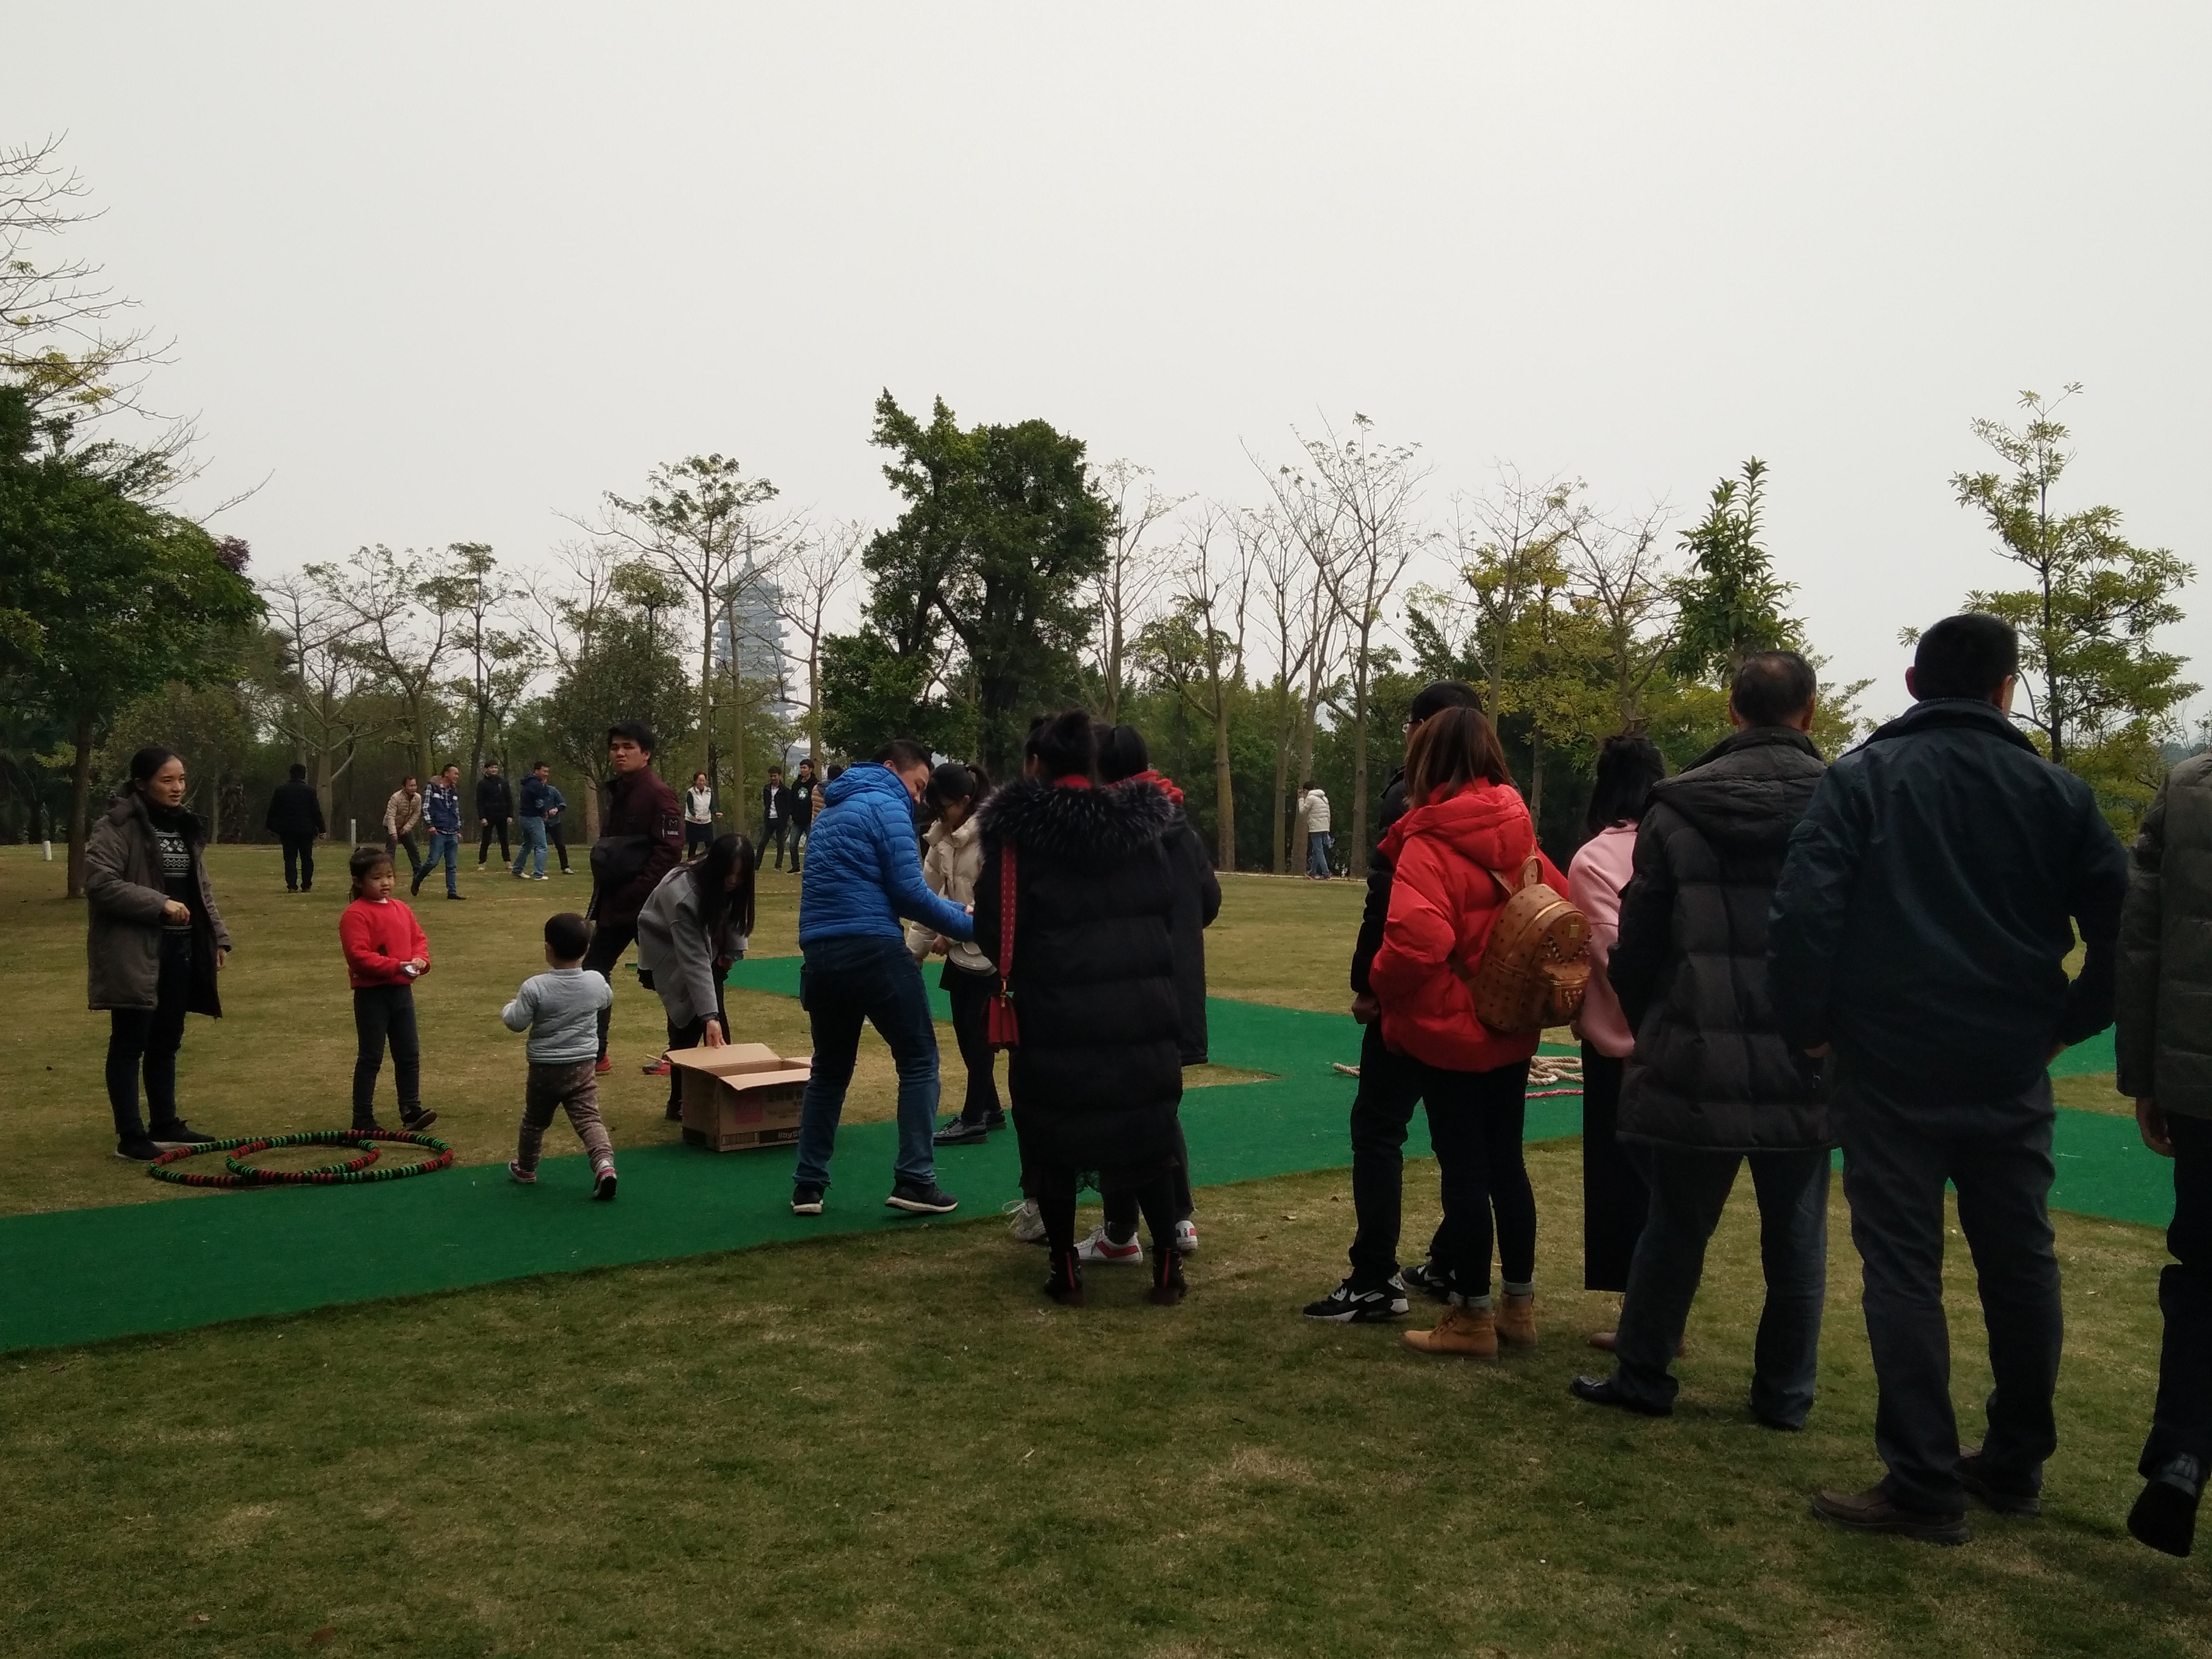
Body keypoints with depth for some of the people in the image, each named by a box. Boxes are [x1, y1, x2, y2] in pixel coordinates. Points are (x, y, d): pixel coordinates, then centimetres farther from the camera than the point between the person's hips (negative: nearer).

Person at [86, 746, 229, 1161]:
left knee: (166, 1042, 15)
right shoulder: (117, 827, -10)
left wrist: (218, 936, 11)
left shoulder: (185, 828, 14)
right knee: (130, 1044, 0)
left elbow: (201, 889, 19)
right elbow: (100, 882, -20)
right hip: (136, 952, -7)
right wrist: (160, 904, -23)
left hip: (181, 948, 7)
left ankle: (165, 1124, 26)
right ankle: (130, 1136, 7)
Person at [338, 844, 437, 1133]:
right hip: (372, 993, -7)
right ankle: (362, 1118, 11)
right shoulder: (355, 915, -13)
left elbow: (419, 939, 15)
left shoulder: (401, 910, 10)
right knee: (371, 1057, 2)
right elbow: (359, 955, -21)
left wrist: (420, 960, -7)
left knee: (409, 1054, 10)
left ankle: (411, 1110, 18)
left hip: (402, 991, 7)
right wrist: (396, 966, -25)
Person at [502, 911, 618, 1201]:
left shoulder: (534, 987, -18)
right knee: (588, 1119, 0)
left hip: (545, 1068, -1)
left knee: (535, 1121, 19)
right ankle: (604, 1164, -22)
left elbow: (516, 1022, -13)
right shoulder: (597, 983, -7)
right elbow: (606, 1000, 15)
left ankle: (525, 1168, 39)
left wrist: (508, 1010, 8)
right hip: (583, 1067, 2)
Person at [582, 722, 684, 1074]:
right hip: (615, 903, 9)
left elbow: (669, 850, -20)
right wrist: (600, 899, 15)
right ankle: (595, 1054, 19)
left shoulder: (658, 793, -13)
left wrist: (639, 893, -22)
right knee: (594, 971, 11)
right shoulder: (617, 792, 15)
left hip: (646, 905, -9)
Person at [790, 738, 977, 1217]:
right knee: (919, 1059, 4)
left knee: (830, 1069, 19)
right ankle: (914, 1180, -1)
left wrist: (952, 914, 24)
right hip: (872, 951, -8)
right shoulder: (885, 805, -4)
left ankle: (808, 1185, 18)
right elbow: (909, 891, -10)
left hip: (820, 954, 8)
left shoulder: (833, 809, 23)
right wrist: (970, 925, 1)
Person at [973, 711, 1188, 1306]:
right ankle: (1168, 1266, 16)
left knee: (1054, 1143, 10)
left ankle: (1066, 1272, 15)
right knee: (1146, 1134, 14)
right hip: (1142, 1011, 4)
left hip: (1054, 1016, -3)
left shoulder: (1018, 832, -8)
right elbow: (1169, 914, 9)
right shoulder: (1144, 829, 6)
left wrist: (1021, 972, 11)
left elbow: (994, 926, -8)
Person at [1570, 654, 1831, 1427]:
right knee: (1797, 1234, 13)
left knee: (1676, 1224, 11)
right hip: (1805, 1068, 0)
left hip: (1695, 1063, 0)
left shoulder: (1676, 808, -3)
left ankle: (1642, 1375, 22)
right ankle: (1785, 1393, 22)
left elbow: (1638, 943, 0)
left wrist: (1643, 1028, 14)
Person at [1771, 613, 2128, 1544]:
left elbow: (1804, 910, -15)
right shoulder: (2056, 792, 5)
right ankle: (2014, 1465, 28)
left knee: (1903, 1272, 2)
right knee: (2021, 1264, 16)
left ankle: (1923, 1487, 4)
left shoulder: (1861, 777, -3)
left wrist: (1811, 1026, -4)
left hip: (1890, 1069, -3)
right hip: (2010, 1074, 3)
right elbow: (2123, 927, 1)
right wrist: (2065, 1023, 11)